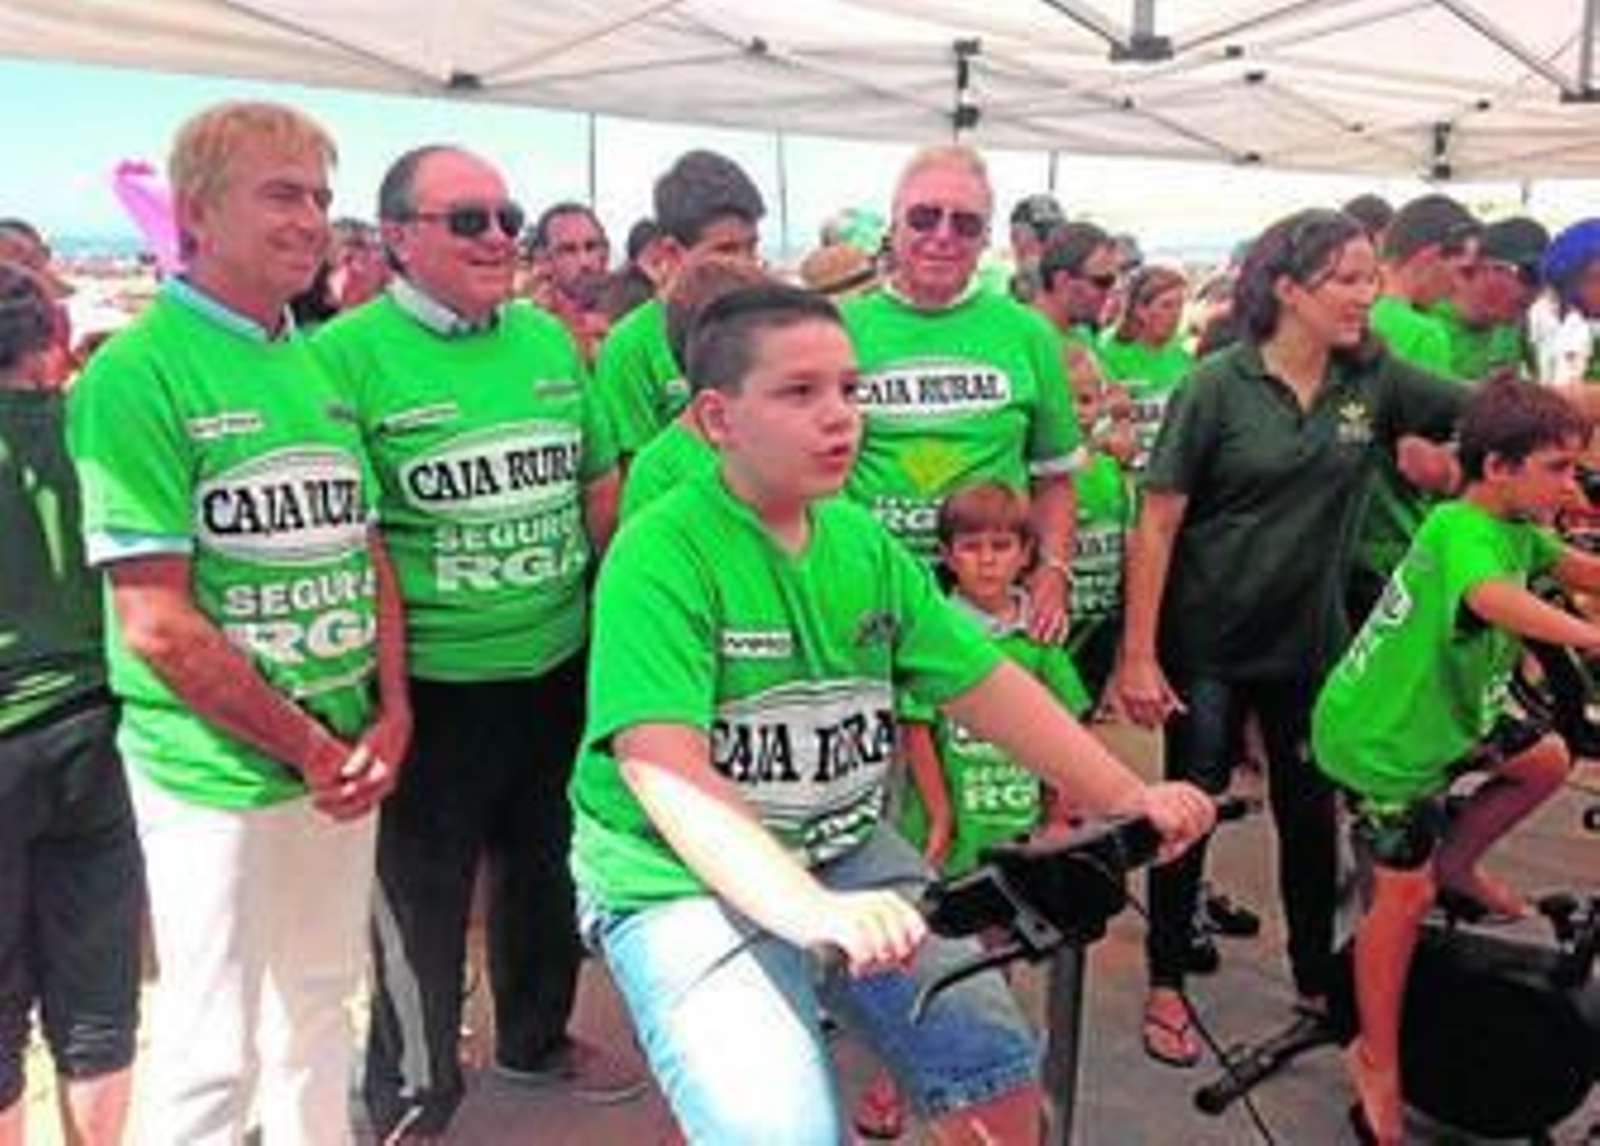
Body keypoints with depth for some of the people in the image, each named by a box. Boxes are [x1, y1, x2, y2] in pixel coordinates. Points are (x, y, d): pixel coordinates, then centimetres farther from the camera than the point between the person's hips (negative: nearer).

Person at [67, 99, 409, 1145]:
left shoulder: (322, 366, 8)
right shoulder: (136, 373, -13)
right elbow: (157, 624, -17)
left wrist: (391, 716, -2)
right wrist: (307, 748, -12)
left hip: (351, 761, 6)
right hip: (218, 774, -6)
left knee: (321, 1009, 21)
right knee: (213, 1053, 8)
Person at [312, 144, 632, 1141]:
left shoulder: (550, 338, 5)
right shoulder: (348, 355, -12)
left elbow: (602, 491, 12)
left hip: (562, 665, 6)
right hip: (435, 681, -5)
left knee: (549, 866, 21)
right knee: (423, 896, 10)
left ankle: (538, 1036, 45)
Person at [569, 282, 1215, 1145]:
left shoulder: (864, 543, 2)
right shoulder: (661, 556, -18)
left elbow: (988, 686, 3)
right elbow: (665, 773, -28)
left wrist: (1127, 799, -8)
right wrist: (813, 911, -40)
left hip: (847, 853, 6)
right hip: (684, 880, -5)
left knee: (1000, 1072, -2)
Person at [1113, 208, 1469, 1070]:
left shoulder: (1375, 380, -1)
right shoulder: (1219, 386, -13)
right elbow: (1157, 523, -14)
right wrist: (1138, 656, -16)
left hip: (1310, 641, 4)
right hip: (1208, 642, -4)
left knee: (1310, 812, 15)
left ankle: (1317, 981, 35)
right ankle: (1166, 983, 25)